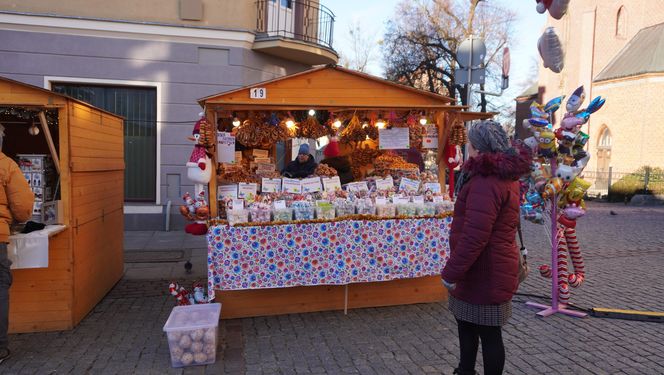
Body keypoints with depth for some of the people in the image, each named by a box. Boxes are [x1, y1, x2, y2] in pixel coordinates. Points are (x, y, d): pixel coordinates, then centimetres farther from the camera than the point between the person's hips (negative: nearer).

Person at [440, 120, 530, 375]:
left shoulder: (486, 182, -25)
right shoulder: (505, 175, 11)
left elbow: (474, 237, -30)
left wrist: (451, 273, -24)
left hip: (484, 274, -11)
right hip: (492, 268, 11)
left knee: (488, 333, 5)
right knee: (465, 322, 24)